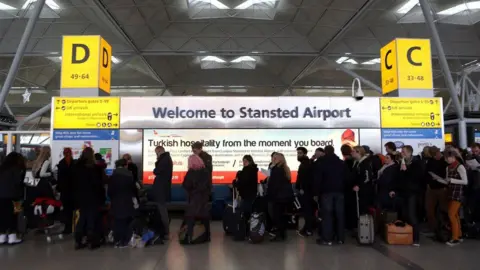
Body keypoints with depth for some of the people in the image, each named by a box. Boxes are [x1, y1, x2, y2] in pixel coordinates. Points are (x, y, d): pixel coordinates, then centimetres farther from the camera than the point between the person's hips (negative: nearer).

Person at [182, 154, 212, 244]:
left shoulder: (191, 172, -13)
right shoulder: (206, 171, 1)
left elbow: (186, 185, -11)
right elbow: (209, 185, 8)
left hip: (194, 199, -5)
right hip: (204, 197, 5)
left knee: (190, 218, 0)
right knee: (205, 216, 14)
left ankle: (189, 238, -5)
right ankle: (207, 236, 22)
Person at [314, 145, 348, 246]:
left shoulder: (322, 163, -2)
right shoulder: (342, 163, 12)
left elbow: (318, 179, -7)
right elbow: (346, 177, 12)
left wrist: (316, 193, -3)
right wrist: (344, 189, 13)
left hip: (327, 192, -4)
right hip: (340, 191, 4)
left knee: (327, 214, -4)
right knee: (340, 214, 7)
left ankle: (327, 239, -5)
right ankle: (341, 238, 13)